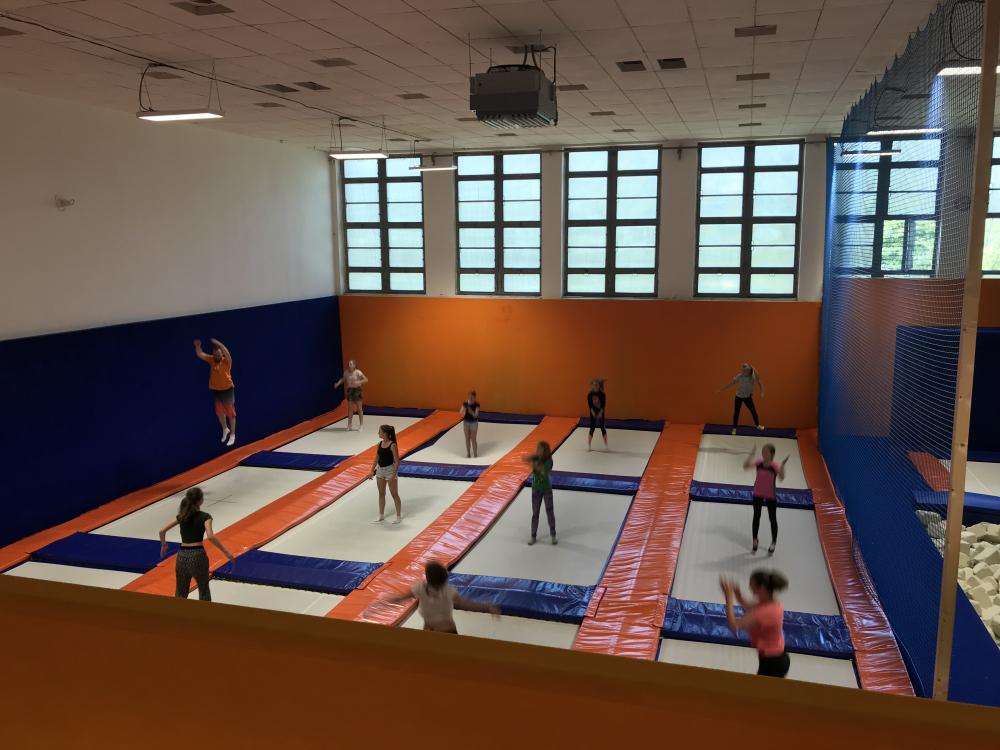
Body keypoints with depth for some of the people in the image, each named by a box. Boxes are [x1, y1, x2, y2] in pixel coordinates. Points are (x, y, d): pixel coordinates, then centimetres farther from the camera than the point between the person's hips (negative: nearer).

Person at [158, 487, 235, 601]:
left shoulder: (182, 515, 9)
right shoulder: (204, 517, -6)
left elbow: (162, 531, 11)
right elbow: (211, 536, -21)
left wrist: (163, 545, 29)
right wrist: (226, 552, -17)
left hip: (182, 556, 4)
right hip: (198, 556, -4)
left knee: (180, 593, 16)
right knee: (204, 591, 13)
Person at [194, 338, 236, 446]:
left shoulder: (226, 361, -15)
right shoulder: (211, 360, -1)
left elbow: (227, 353, -37)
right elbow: (200, 355, -7)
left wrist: (218, 343, -49)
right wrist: (197, 346, -26)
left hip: (227, 390, -5)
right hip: (216, 390, 5)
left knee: (230, 413, 3)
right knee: (219, 412, 19)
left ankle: (232, 435, 13)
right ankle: (225, 429, 43)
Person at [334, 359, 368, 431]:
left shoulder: (357, 372, -17)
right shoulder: (346, 372, -3)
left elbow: (366, 380, -18)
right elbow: (343, 379, 16)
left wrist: (359, 382, -32)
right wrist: (338, 383, 0)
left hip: (357, 390, -4)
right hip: (350, 390, 4)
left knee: (359, 408, 4)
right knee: (350, 408, 7)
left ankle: (361, 424, 15)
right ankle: (350, 424, 17)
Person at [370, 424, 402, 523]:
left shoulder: (392, 445, -18)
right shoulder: (379, 444, 2)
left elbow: (397, 462, -16)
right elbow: (376, 458, 12)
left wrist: (393, 475, -20)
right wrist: (372, 471, 9)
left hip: (390, 470, -7)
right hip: (380, 470, 7)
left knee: (394, 494, 4)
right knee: (381, 494, 15)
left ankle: (399, 516, 14)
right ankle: (381, 515, 27)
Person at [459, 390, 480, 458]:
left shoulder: (476, 404, -14)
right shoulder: (465, 403, -6)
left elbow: (475, 415, -22)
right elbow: (460, 413, -10)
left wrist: (470, 410, -36)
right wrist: (464, 408, -29)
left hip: (474, 422, -3)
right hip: (466, 422, 3)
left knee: (473, 439, 0)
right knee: (467, 439, 10)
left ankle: (475, 454, 12)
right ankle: (468, 454, 21)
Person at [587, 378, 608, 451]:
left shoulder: (602, 394, -7)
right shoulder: (590, 394, -6)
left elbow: (603, 405, -10)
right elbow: (590, 405, -9)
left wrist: (600, 413, -17)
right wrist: (593, 412, -17)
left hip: (601, 413, 0)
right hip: (593, 413, 0)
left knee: (603, 428, 4)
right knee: (592, 428, 1)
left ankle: (606, 445, 12)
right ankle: (588, 445, 8)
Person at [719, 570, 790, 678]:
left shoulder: (764, 612, -29)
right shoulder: (776, 605, -1)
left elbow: (734, 624, -31)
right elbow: (749, 609, 14)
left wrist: (729, 597, -24)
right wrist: (738, 595, -4)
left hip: (771, 662, -9)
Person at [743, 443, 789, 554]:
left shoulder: (775, 465, -19)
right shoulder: (759, 462, -11)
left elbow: (781, 477, -35)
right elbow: (745, 466, -23)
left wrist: (783, 465, -45)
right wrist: (752, 454, -29)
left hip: (770, 496, -3)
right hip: (758, 494, 3)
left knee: (772, 519, 9)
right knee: (756, 517, 15)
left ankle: (773, 543, 25)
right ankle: (755, 540, 30)